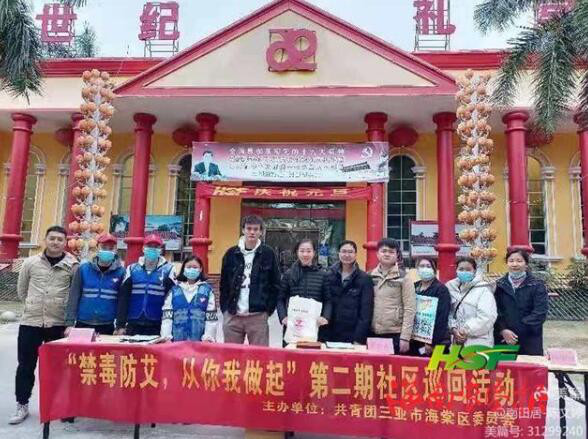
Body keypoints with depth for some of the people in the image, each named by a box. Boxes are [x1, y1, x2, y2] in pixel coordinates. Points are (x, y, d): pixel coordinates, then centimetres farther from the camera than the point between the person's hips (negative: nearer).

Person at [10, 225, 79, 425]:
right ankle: (22, 405, 24)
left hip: (59, 324, -1)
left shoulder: (72, 265, -4)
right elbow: (21, 289, 15)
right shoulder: (31, 262, 4)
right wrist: (35, 304, 13)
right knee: (26, 365, 9)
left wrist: (62, 307, 1)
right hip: (30, 322, 2)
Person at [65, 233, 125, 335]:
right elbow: (74, 297, 1)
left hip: (108, 327, -1)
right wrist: (69, 323, -3)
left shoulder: (121, 272, -3)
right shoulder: (83, 269, 1)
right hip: (83, 325, 1)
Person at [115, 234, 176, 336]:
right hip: (133, 326, 2)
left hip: (157, 327, -2)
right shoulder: (132, 269, 5)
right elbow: (123, 298, 5)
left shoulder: (168, 270, -2)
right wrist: (120, 325, 1)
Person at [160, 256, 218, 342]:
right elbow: (167, 315, 6)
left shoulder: (207, 289, 4)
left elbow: (211, 316, 1)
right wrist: (166, 336, -2)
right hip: (177, 340, 2)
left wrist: (208, 337, -7)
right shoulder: (174, 289, 9)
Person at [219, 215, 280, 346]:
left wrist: (268, 309, -1)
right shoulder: (231, 253, 6)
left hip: (258, 316, -2)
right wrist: (224, 308, 5)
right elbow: (224, 284, 11)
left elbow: (275, 284, 4)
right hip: (232, 315, 2)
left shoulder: (268, 253, 2)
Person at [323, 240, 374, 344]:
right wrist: (323, 336, -1)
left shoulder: (365, 279, -1)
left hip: (352, 337, -2)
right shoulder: (329, 275, 6)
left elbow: (366, 311, -5)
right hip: (330, 335, 2)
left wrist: (359, 339, -11)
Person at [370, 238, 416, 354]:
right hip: (373, 333, 3)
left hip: (395, 334, -3)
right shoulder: (370, 276, 7)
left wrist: (405, 337, -11)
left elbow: (409, 309, -5)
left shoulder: (403, 278, -2)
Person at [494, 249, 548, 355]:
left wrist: (518, 331, -15)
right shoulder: (499, 285, 8)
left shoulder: (537, 286, 1)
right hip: (503, 340, 2)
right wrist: (503, 330, -15)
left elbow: (540, 313, -8)